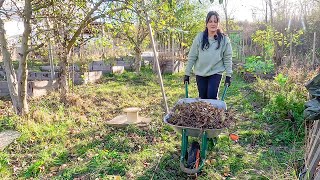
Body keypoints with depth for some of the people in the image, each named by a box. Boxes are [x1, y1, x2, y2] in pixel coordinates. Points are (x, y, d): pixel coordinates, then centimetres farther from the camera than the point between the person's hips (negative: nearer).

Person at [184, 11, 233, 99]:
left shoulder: (224, 39, -5)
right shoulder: (199, 37, -5)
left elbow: (227, 58, -1)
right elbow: (192, 57, -3)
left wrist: (228, 75, -4)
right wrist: (187, 73, -2)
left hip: (216, 73, -1)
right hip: (200, 73, 1)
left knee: (212, 97, -12)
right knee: (203, 98, 9)